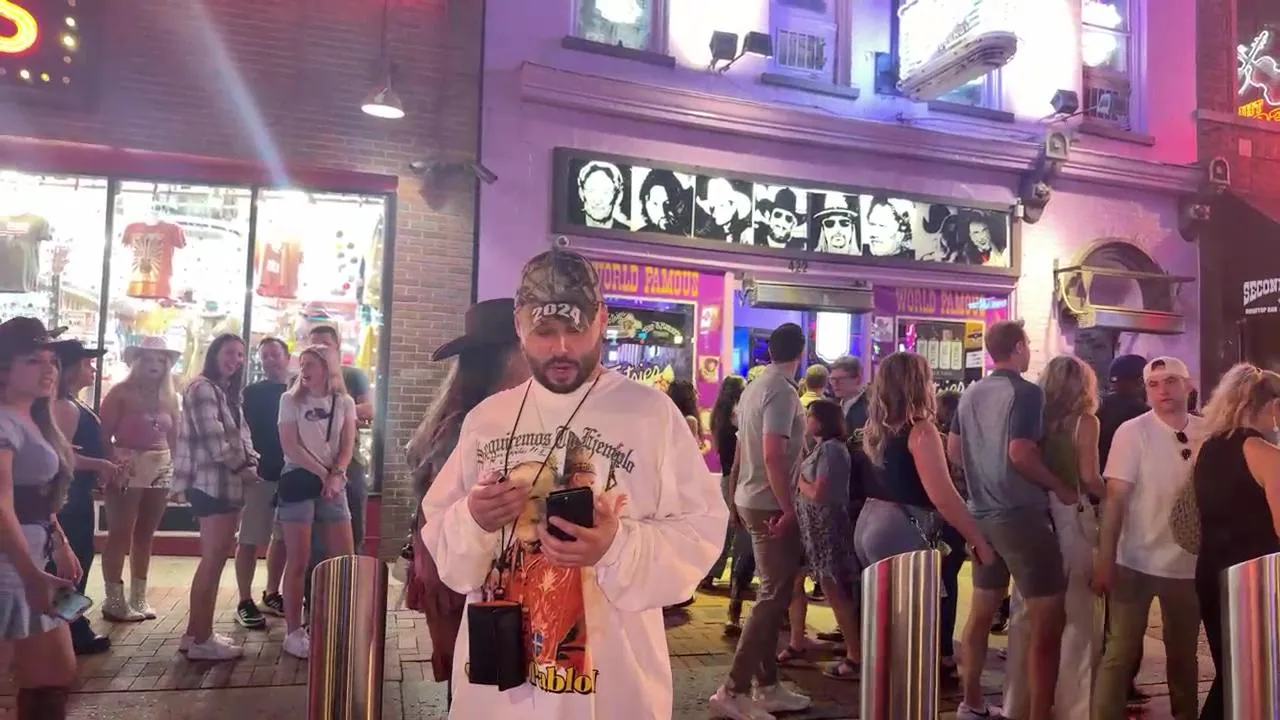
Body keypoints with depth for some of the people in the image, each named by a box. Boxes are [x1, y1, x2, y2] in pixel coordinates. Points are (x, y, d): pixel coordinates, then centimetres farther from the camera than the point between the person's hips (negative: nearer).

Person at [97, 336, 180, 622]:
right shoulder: (121, 392, -5)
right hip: (127, 469, -5)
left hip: (161, 470, 6)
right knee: (120, 534, -2)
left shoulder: (169, 396, 11)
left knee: (145, 535, 11)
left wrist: (174, 469, 7)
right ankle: (114, 600, 4)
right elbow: (104, 433, -8)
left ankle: (138, 597, 19)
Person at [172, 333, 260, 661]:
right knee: (214, 559, -7)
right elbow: (212, 438, -18)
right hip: (212, 483, -10)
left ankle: (195, 633, 21)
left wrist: (251, 462, 1)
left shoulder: (227, 392, 20)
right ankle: (202, 639, 1)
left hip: (227, 483, 10)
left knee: (215, 558, 13)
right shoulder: (203, 388, -10)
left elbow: (239, 435, 18)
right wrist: (241, 467, -11)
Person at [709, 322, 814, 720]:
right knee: (775, 595, -5)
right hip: (771, 505, -9)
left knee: (772, 593, 14)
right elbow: (772, 455, -26)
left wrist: (737, 497, 24)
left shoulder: (755, 386, 12)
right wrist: (788, 508, -20)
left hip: (753, 500, 9)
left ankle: (767, 686, 22)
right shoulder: (782, 390, -17)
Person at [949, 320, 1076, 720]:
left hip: (982, 515, 8)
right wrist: (1060, 487, -9)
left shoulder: (971, 393, 11)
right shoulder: (1026, 392, -12)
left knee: (981, 612, 17)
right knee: (1047, 622, -1)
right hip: (1021, 516, -8)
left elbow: (954, 449, 15)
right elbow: (1019, 453, -22)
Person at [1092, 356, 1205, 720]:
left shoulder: (1208, 433, 1)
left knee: (1184, 651, 18)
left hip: (1190, 563, 4)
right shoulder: (1132, 432, -9)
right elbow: (1115, 498, -12)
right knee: (1121, 651, 1)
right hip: (1137, 562, -4)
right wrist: (1104, 560, -15)